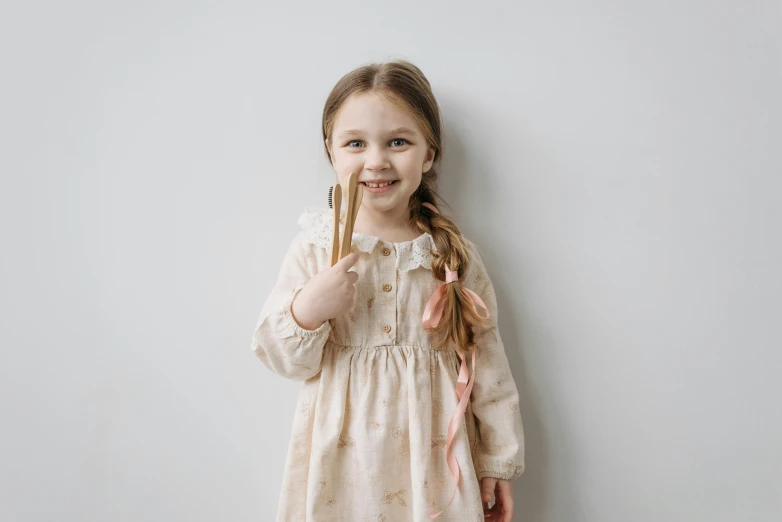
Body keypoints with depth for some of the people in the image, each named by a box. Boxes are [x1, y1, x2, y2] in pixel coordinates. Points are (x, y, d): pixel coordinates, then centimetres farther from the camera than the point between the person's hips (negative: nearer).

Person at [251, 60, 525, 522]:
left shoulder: (454, 254, -4)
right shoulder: (314, 247, -6)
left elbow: (485, 360, 0)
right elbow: (283, 357, -3)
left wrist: (498, 462, 3)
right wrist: (306, 310, -23)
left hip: (428, 450, 0)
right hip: (342, 454, 0)